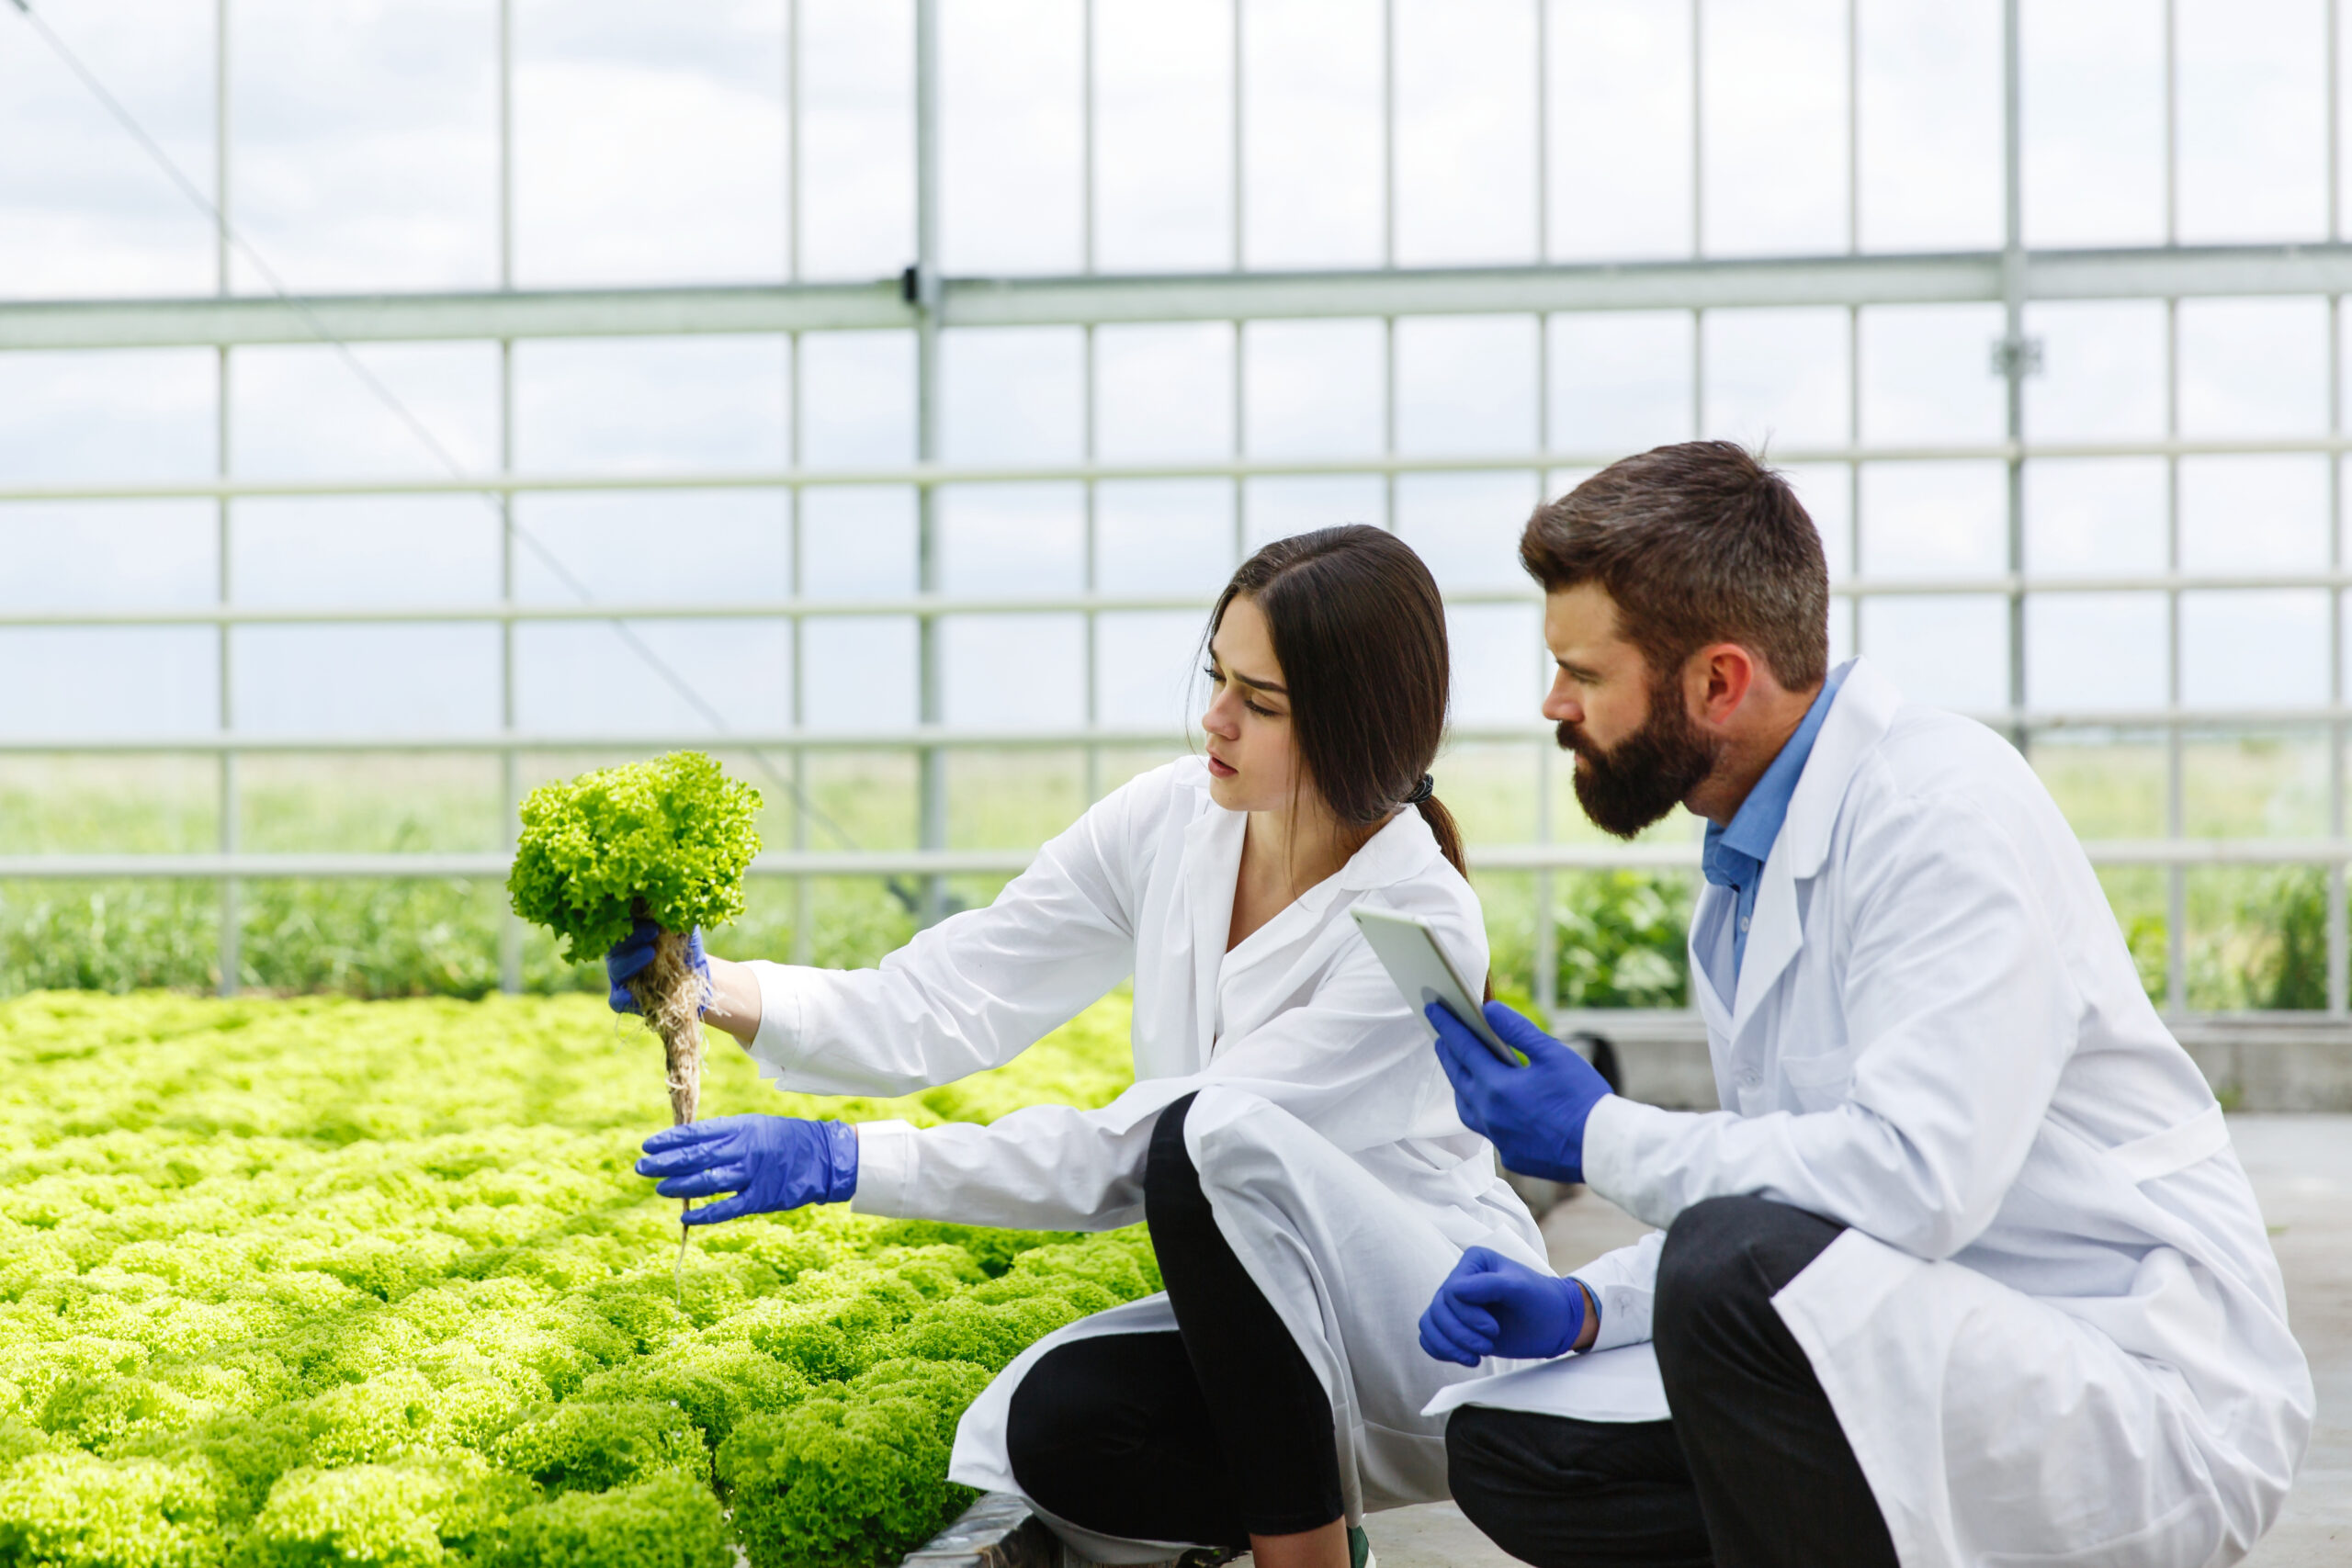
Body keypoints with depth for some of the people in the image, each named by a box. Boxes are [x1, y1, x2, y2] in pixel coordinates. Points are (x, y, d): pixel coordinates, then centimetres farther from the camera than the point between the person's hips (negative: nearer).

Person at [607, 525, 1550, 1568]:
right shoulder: (1169, 821, -5)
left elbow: (1135, 1155, -28)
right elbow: (940, 1005, -6)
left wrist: (847, 1162, -31)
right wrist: (719, 993, -23)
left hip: (1442, 1325, -5)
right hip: (1257, 1316, 5)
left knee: (1213, 1133, -33)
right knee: (1049, 1424, -26)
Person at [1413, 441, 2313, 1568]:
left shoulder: (1944, 808, -17)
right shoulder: (1745, 864, 12)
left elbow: (1917, 1177, -29)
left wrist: (1602, 1138, -16)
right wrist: (1581, 1309, 2)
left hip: (2147, 1400, -9)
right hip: (1934, 1371, 9)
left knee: (1742, 1271, -34)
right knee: (1505, 1441, 0)